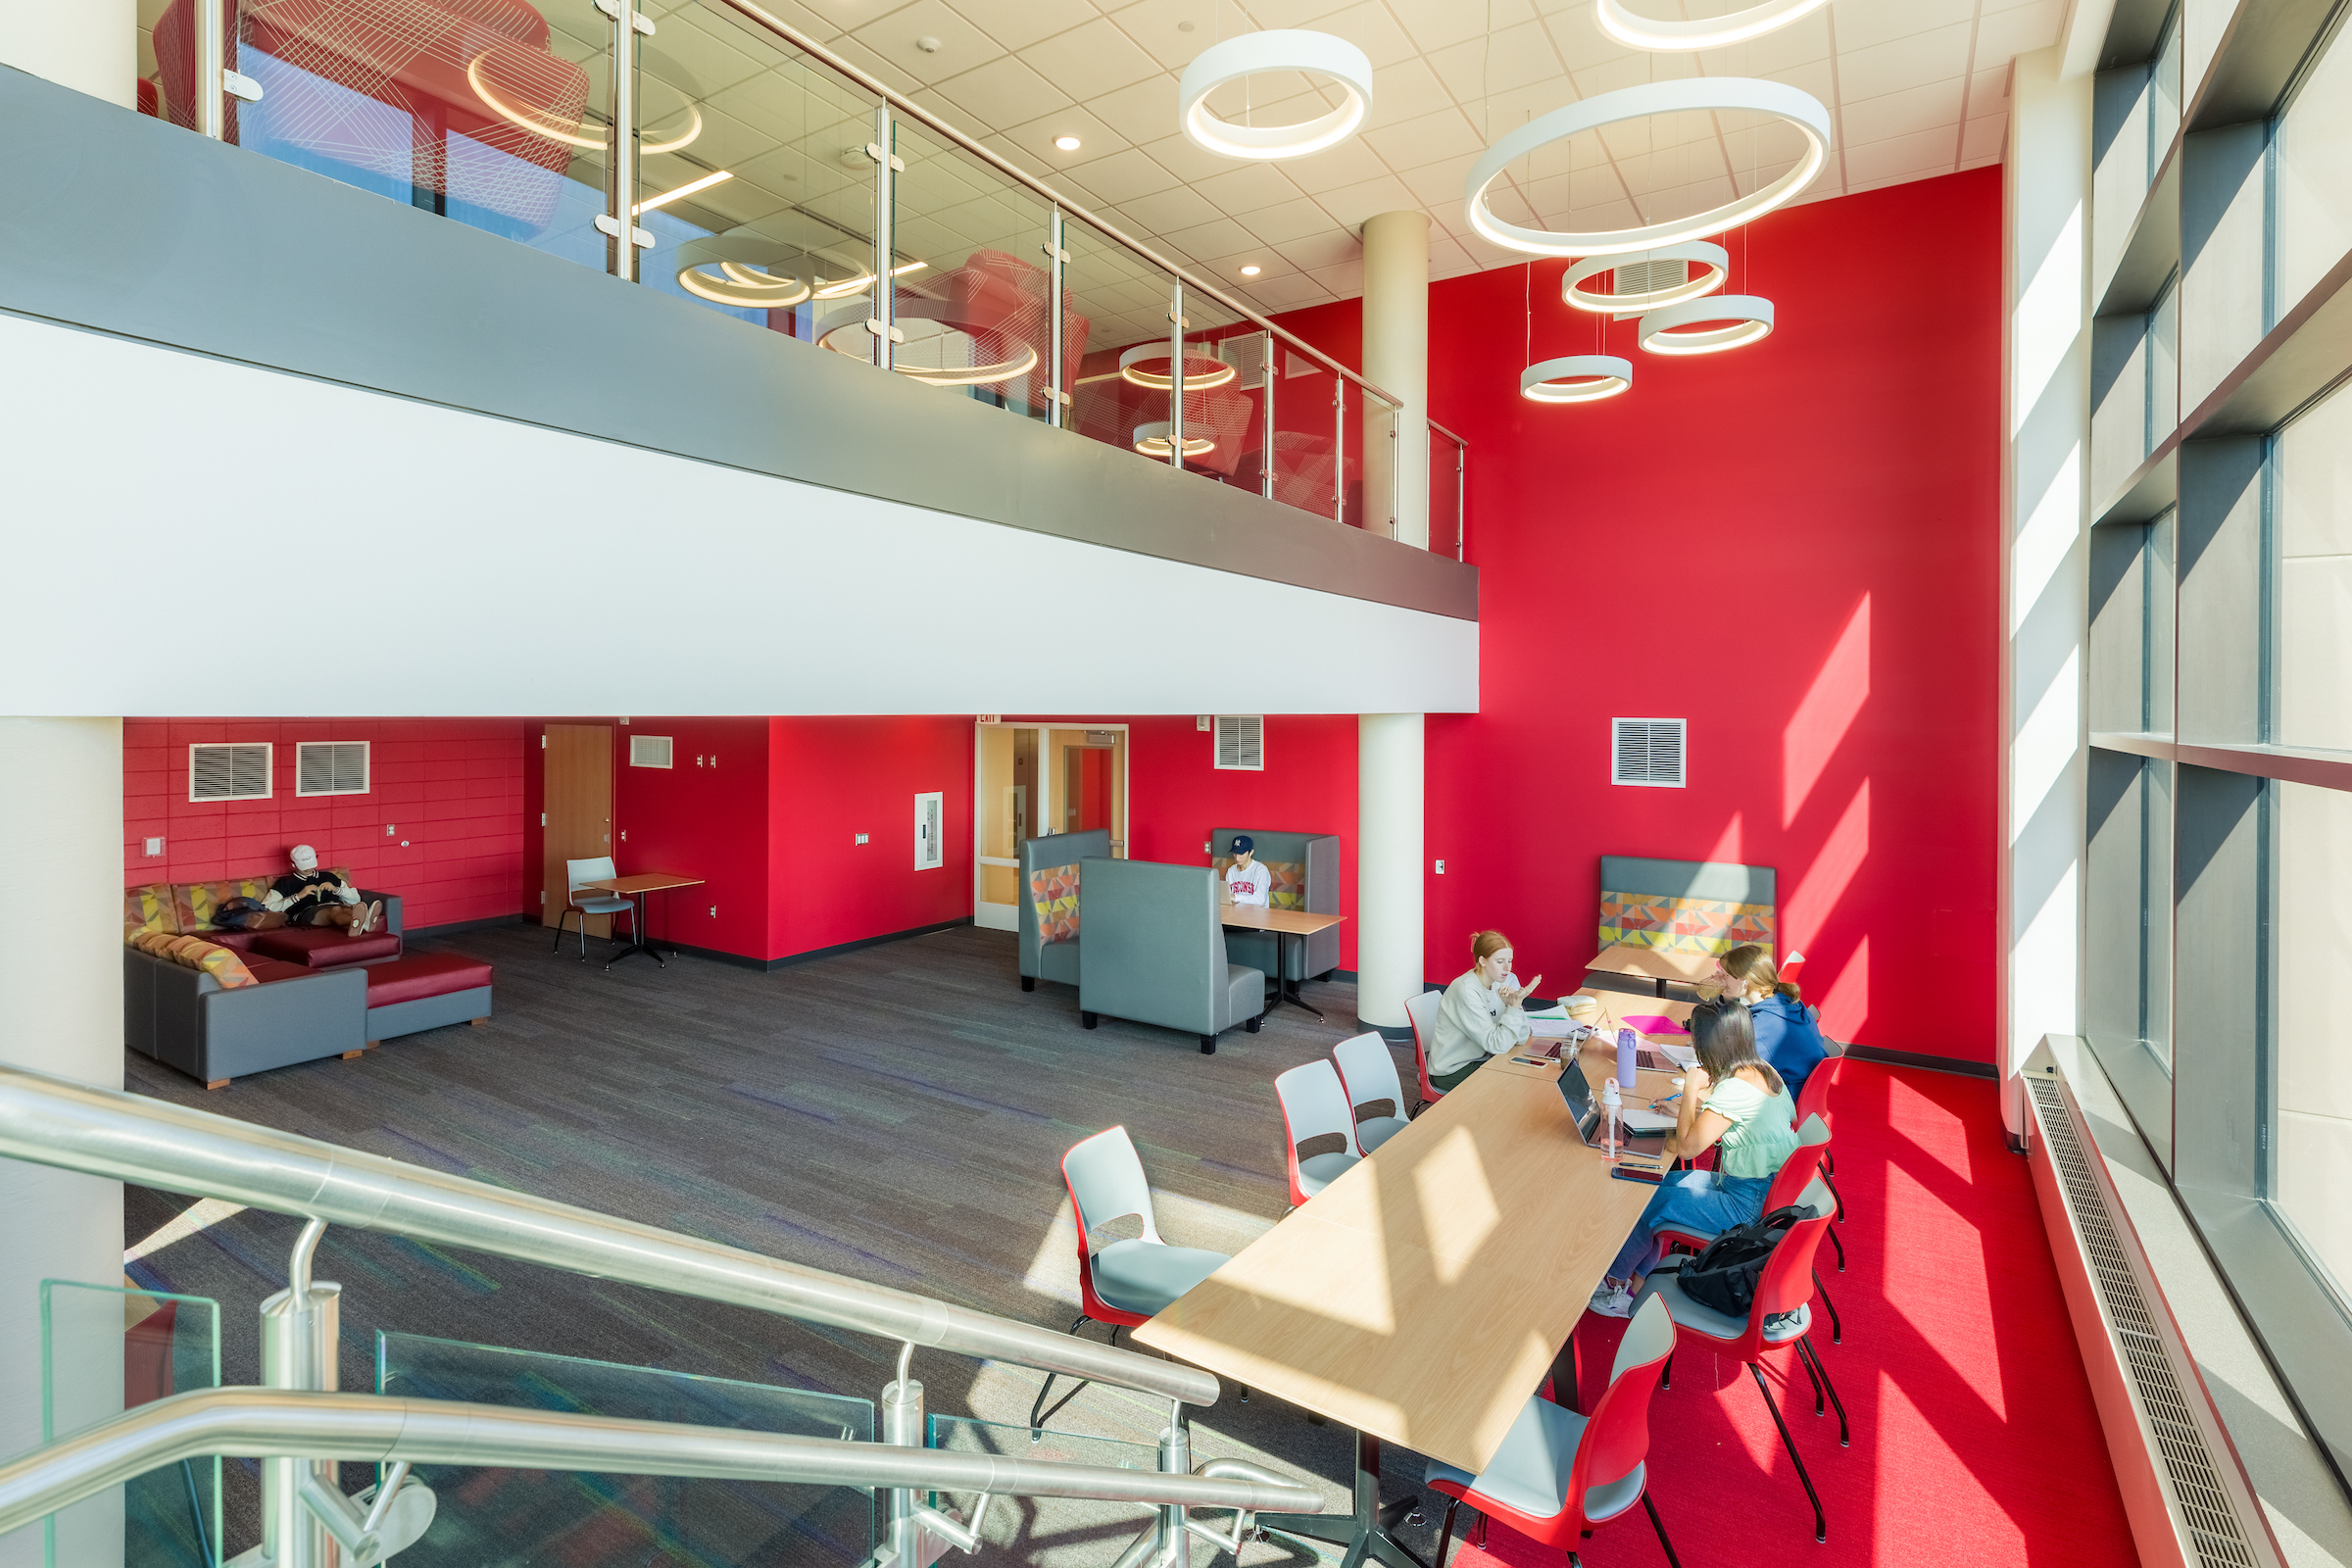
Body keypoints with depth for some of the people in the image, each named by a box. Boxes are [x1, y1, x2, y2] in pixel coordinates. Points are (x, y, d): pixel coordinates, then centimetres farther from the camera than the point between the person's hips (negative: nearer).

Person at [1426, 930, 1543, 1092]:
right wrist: (1514, 1006, -32)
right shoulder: (1466, 991, -24)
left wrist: (1514, 1004, -22)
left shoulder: (1504, 982, -2)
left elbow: (1521, 1039, -7)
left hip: (1479, 1059, 7)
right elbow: (1497, 1045, -26)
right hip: (1450, 1071, -7)